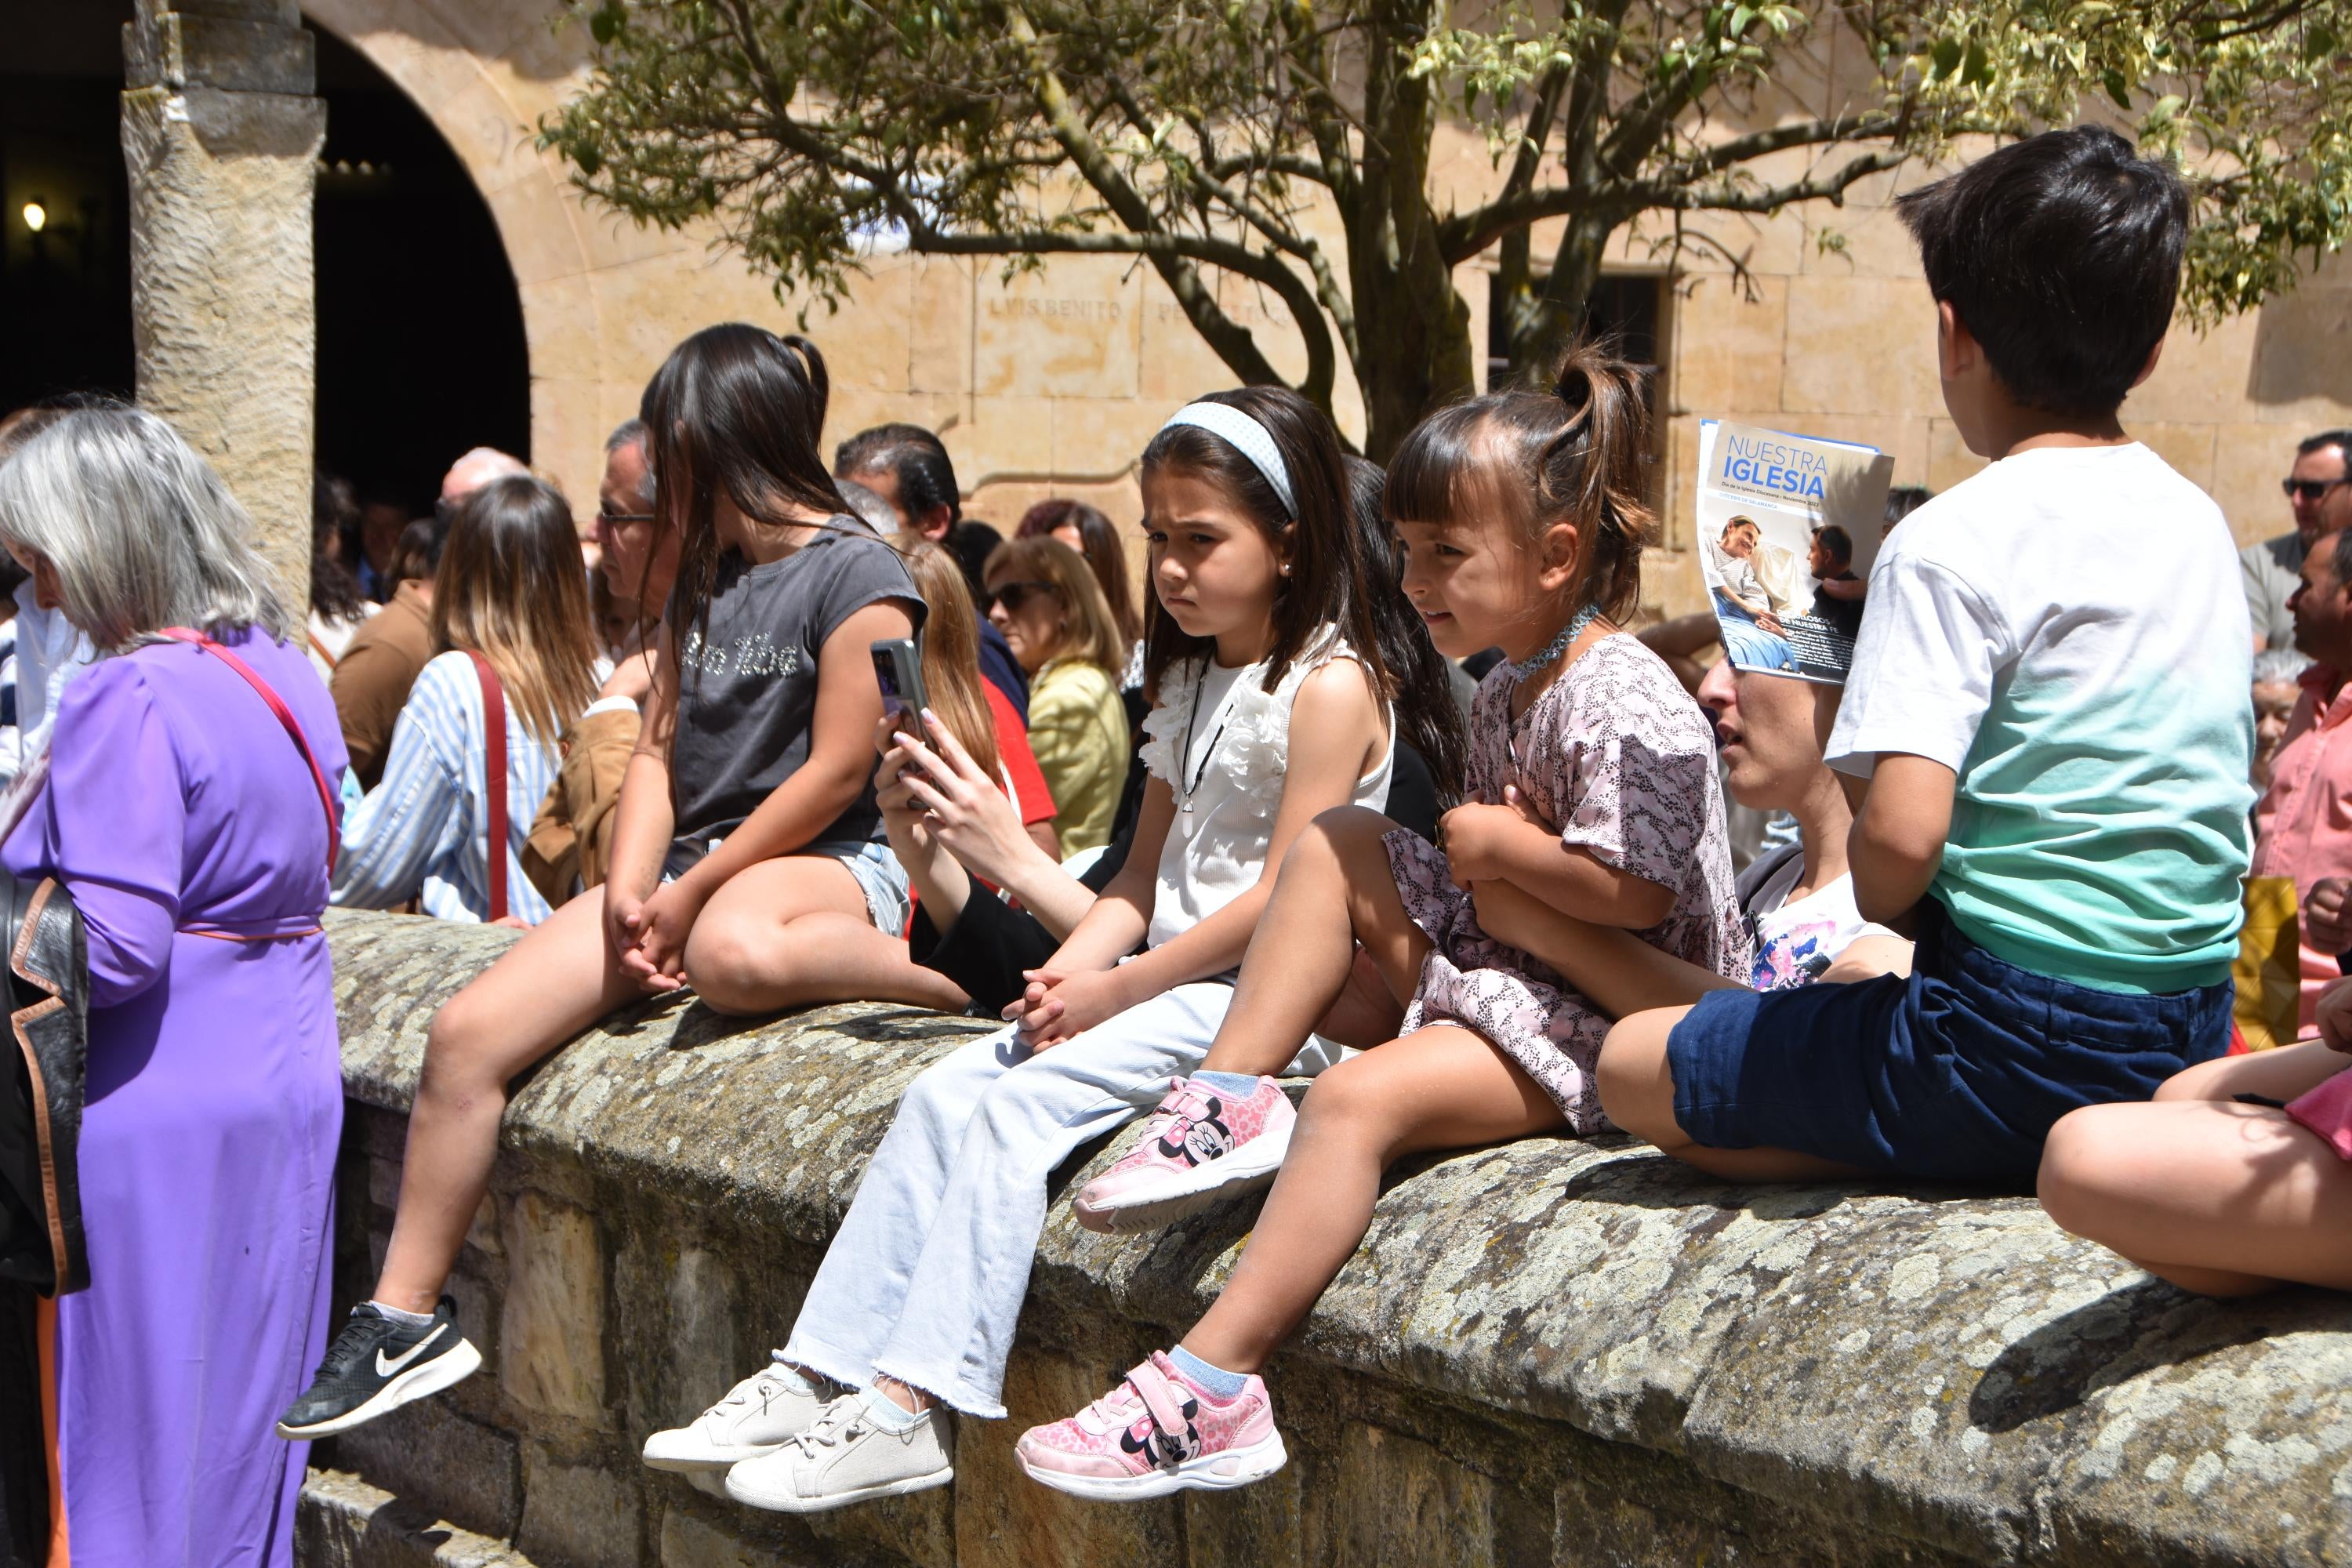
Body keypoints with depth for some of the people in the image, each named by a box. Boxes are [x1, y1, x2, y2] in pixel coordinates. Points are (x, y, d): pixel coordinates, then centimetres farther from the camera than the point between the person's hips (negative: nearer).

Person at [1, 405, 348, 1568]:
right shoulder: (286, 668, 8)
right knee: (243, 1411, 15)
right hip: (286, 1092, 8)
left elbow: (112, 947, -23)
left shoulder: (133, 698, -18)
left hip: (155, 1120, -8)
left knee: (128, 1430, 2)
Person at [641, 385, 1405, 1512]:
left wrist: (1116, 991, -15)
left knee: (1012, 1108, -23)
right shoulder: (1189, 683, 19)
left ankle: (913, 1408, -23)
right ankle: (819, 1373, -10)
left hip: (1261, 998, -8)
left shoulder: (1330, 684, -10)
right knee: (944, 1092, -8)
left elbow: (1283, 896, -17)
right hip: (1161, 979, 8)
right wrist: (1073, 967, -4)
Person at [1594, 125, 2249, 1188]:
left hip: (2023, 1046, -8)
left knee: (1634, 1068, 5)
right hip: (2194, 1039, 8)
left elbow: (1901, 833, -26)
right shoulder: (2199, 523, 7)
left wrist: (1881, 903, -3)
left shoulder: (1954, 542, -16)